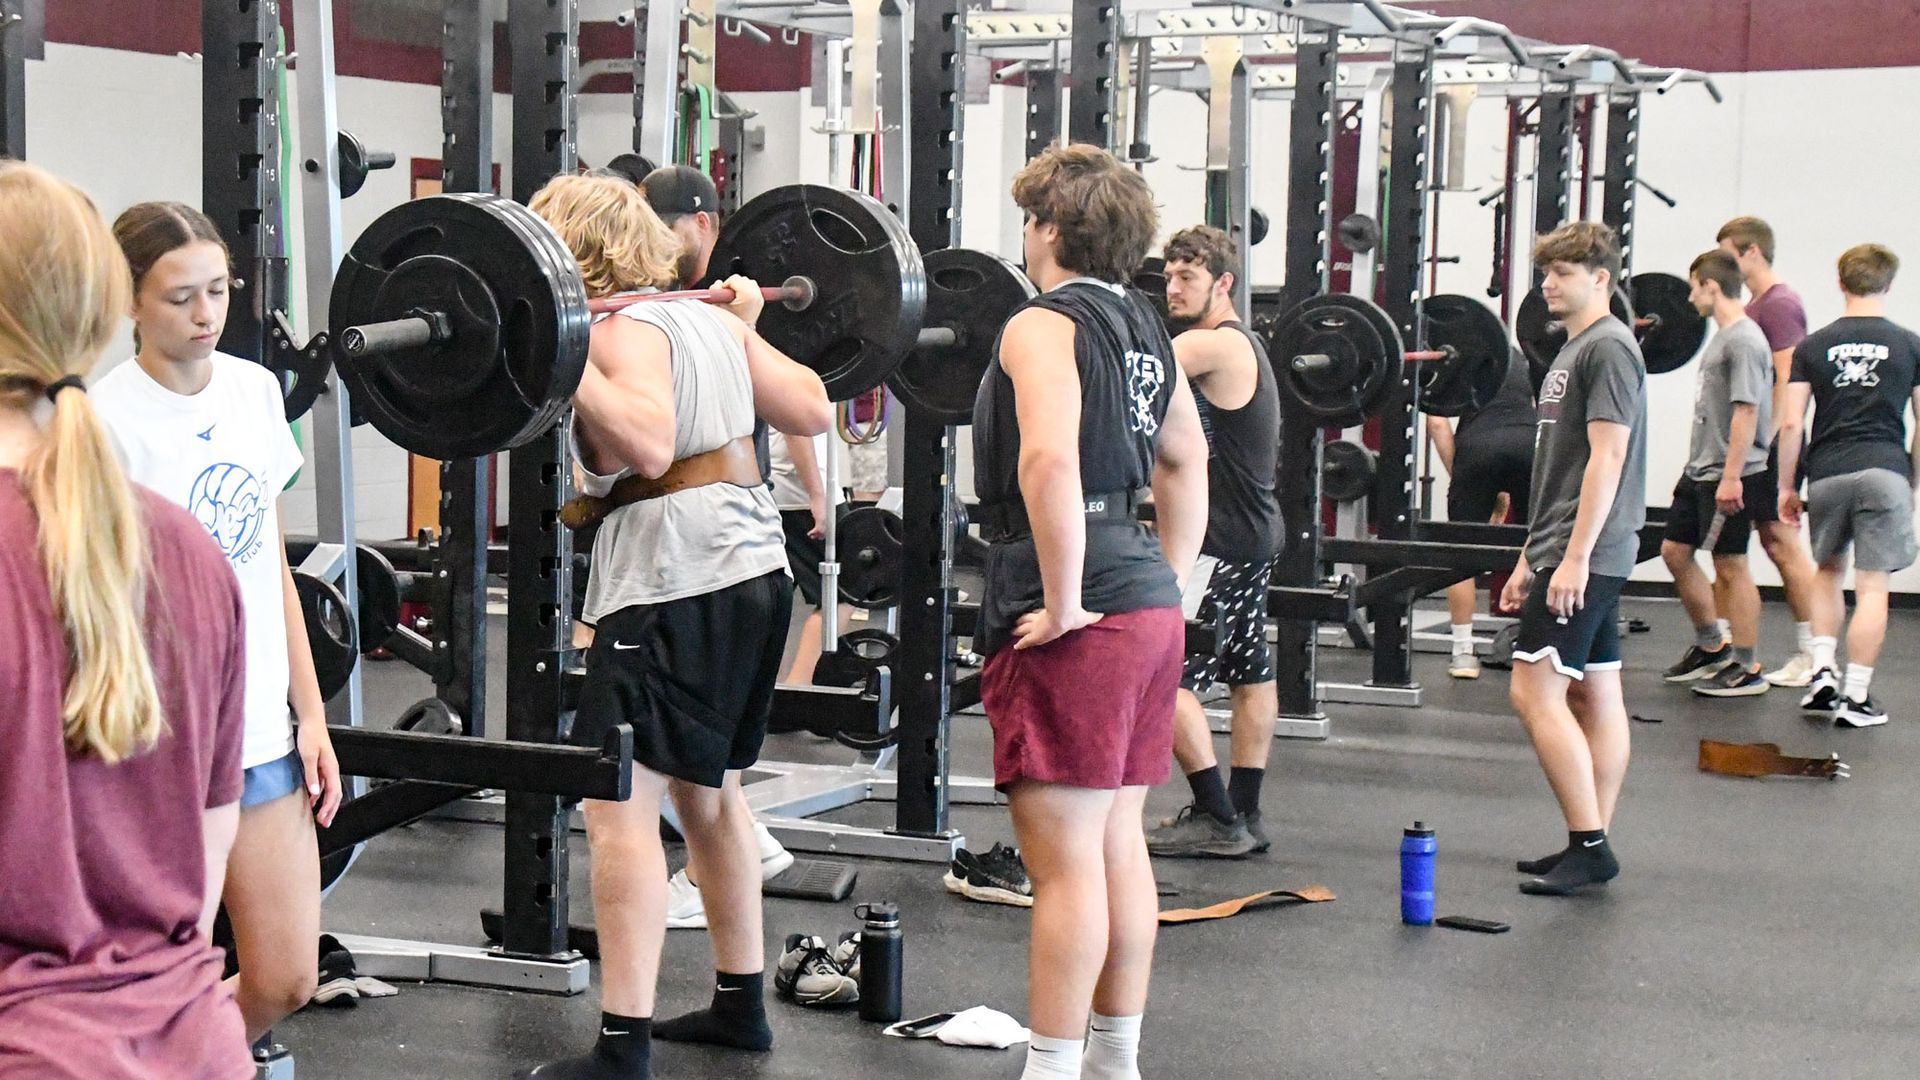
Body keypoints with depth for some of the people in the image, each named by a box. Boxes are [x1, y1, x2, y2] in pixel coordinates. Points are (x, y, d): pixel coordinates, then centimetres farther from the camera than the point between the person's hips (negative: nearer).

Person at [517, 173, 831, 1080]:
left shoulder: (621, 329, -10)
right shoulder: (710, 318, 15)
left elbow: (648, 443, -27)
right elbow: (811, 411, 18)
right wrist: (749, 322, 31)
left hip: (676, 581, -10)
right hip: (753, 566, 10)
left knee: (619, 803, -9)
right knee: (707, 791, 22)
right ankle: (740, 1004, 32)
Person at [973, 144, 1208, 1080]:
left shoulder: (1043, 324, -12)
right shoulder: (1143, 326, 15)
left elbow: (1049, 462, -28)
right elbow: (1185, 460, 24)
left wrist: (1062, 606, -21)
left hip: (1074, 622, -9)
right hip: (1148, 608, 9)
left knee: (1065, 861, -4)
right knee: (1117, 846, 17)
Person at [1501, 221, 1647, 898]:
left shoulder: (1608, 347, -11)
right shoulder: (1575, 349, 19)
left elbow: (1608, 457, -19)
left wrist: (1574, 556, -23)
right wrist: (1530, 559, 21)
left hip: (1583, 556, -10)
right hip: (1573, 554, 10)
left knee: (1535, 691, -13)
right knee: (1595, 695, 9)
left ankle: (1589, 847, -10)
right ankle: (1591, 848, 13)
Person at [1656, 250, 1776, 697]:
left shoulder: (1744, 339, -15)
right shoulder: (1722, 337, 15)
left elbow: (1747, 410, -21)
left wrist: (1731, 476, -23)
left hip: (1729, 476, -10)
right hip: (1700, 469, 10)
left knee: (1731, 565, -4)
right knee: (1675, 551, 13)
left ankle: (1746, 669, 3)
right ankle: (1710, 645, 25)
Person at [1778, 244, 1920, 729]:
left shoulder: (1814, 346, 5)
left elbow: (1791, 424, 2)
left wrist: (1786, 486, 10)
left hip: (1828, 472, 2)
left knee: (1828, 570, 22)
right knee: (1872, 587, 1)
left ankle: (1822, 671, 11)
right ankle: (1856, 697, 0)